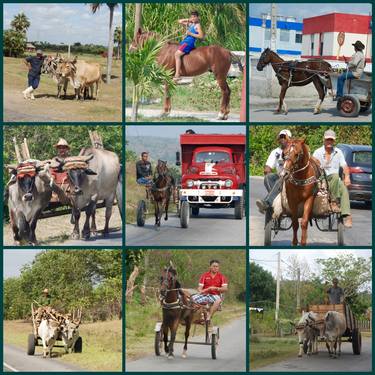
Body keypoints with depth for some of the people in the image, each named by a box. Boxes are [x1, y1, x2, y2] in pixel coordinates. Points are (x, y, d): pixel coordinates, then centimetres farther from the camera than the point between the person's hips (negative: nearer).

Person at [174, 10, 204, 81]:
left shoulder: (197, 25, -5)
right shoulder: (189, 24, 17)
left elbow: (201, 36, -16)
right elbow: (180, 21, 25)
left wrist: (191, 34, -15)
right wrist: (188, 20, 15)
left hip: (190, 42, -10)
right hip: (185, 41, 10)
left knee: (177, 54, -25)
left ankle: (177, 74, -33)